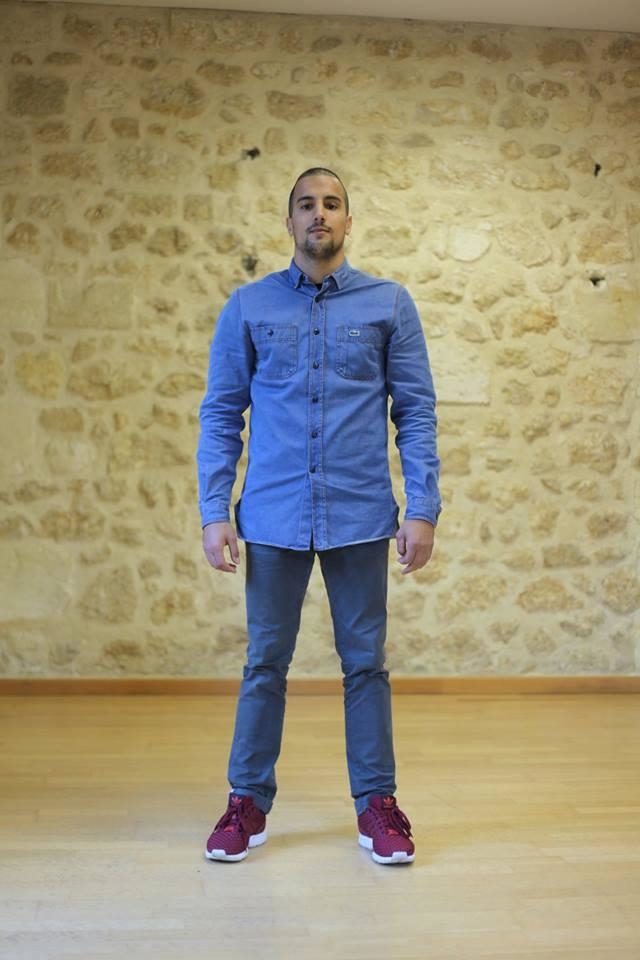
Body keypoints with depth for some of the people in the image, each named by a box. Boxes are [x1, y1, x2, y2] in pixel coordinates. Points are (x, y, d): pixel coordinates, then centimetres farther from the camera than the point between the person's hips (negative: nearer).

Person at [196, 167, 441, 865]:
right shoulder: (248, 307, 5)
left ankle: (377, 803, 22)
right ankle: (248, 802, 23)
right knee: (265, 664, 9)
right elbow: (221, 414, 5)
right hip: (274, 518, 1)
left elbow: (416, 413, 2)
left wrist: (423, 510, -6)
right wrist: (214, 513, -3)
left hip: (360, 518, 0)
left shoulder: (389, 304, 4)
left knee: (365, 663, 9)